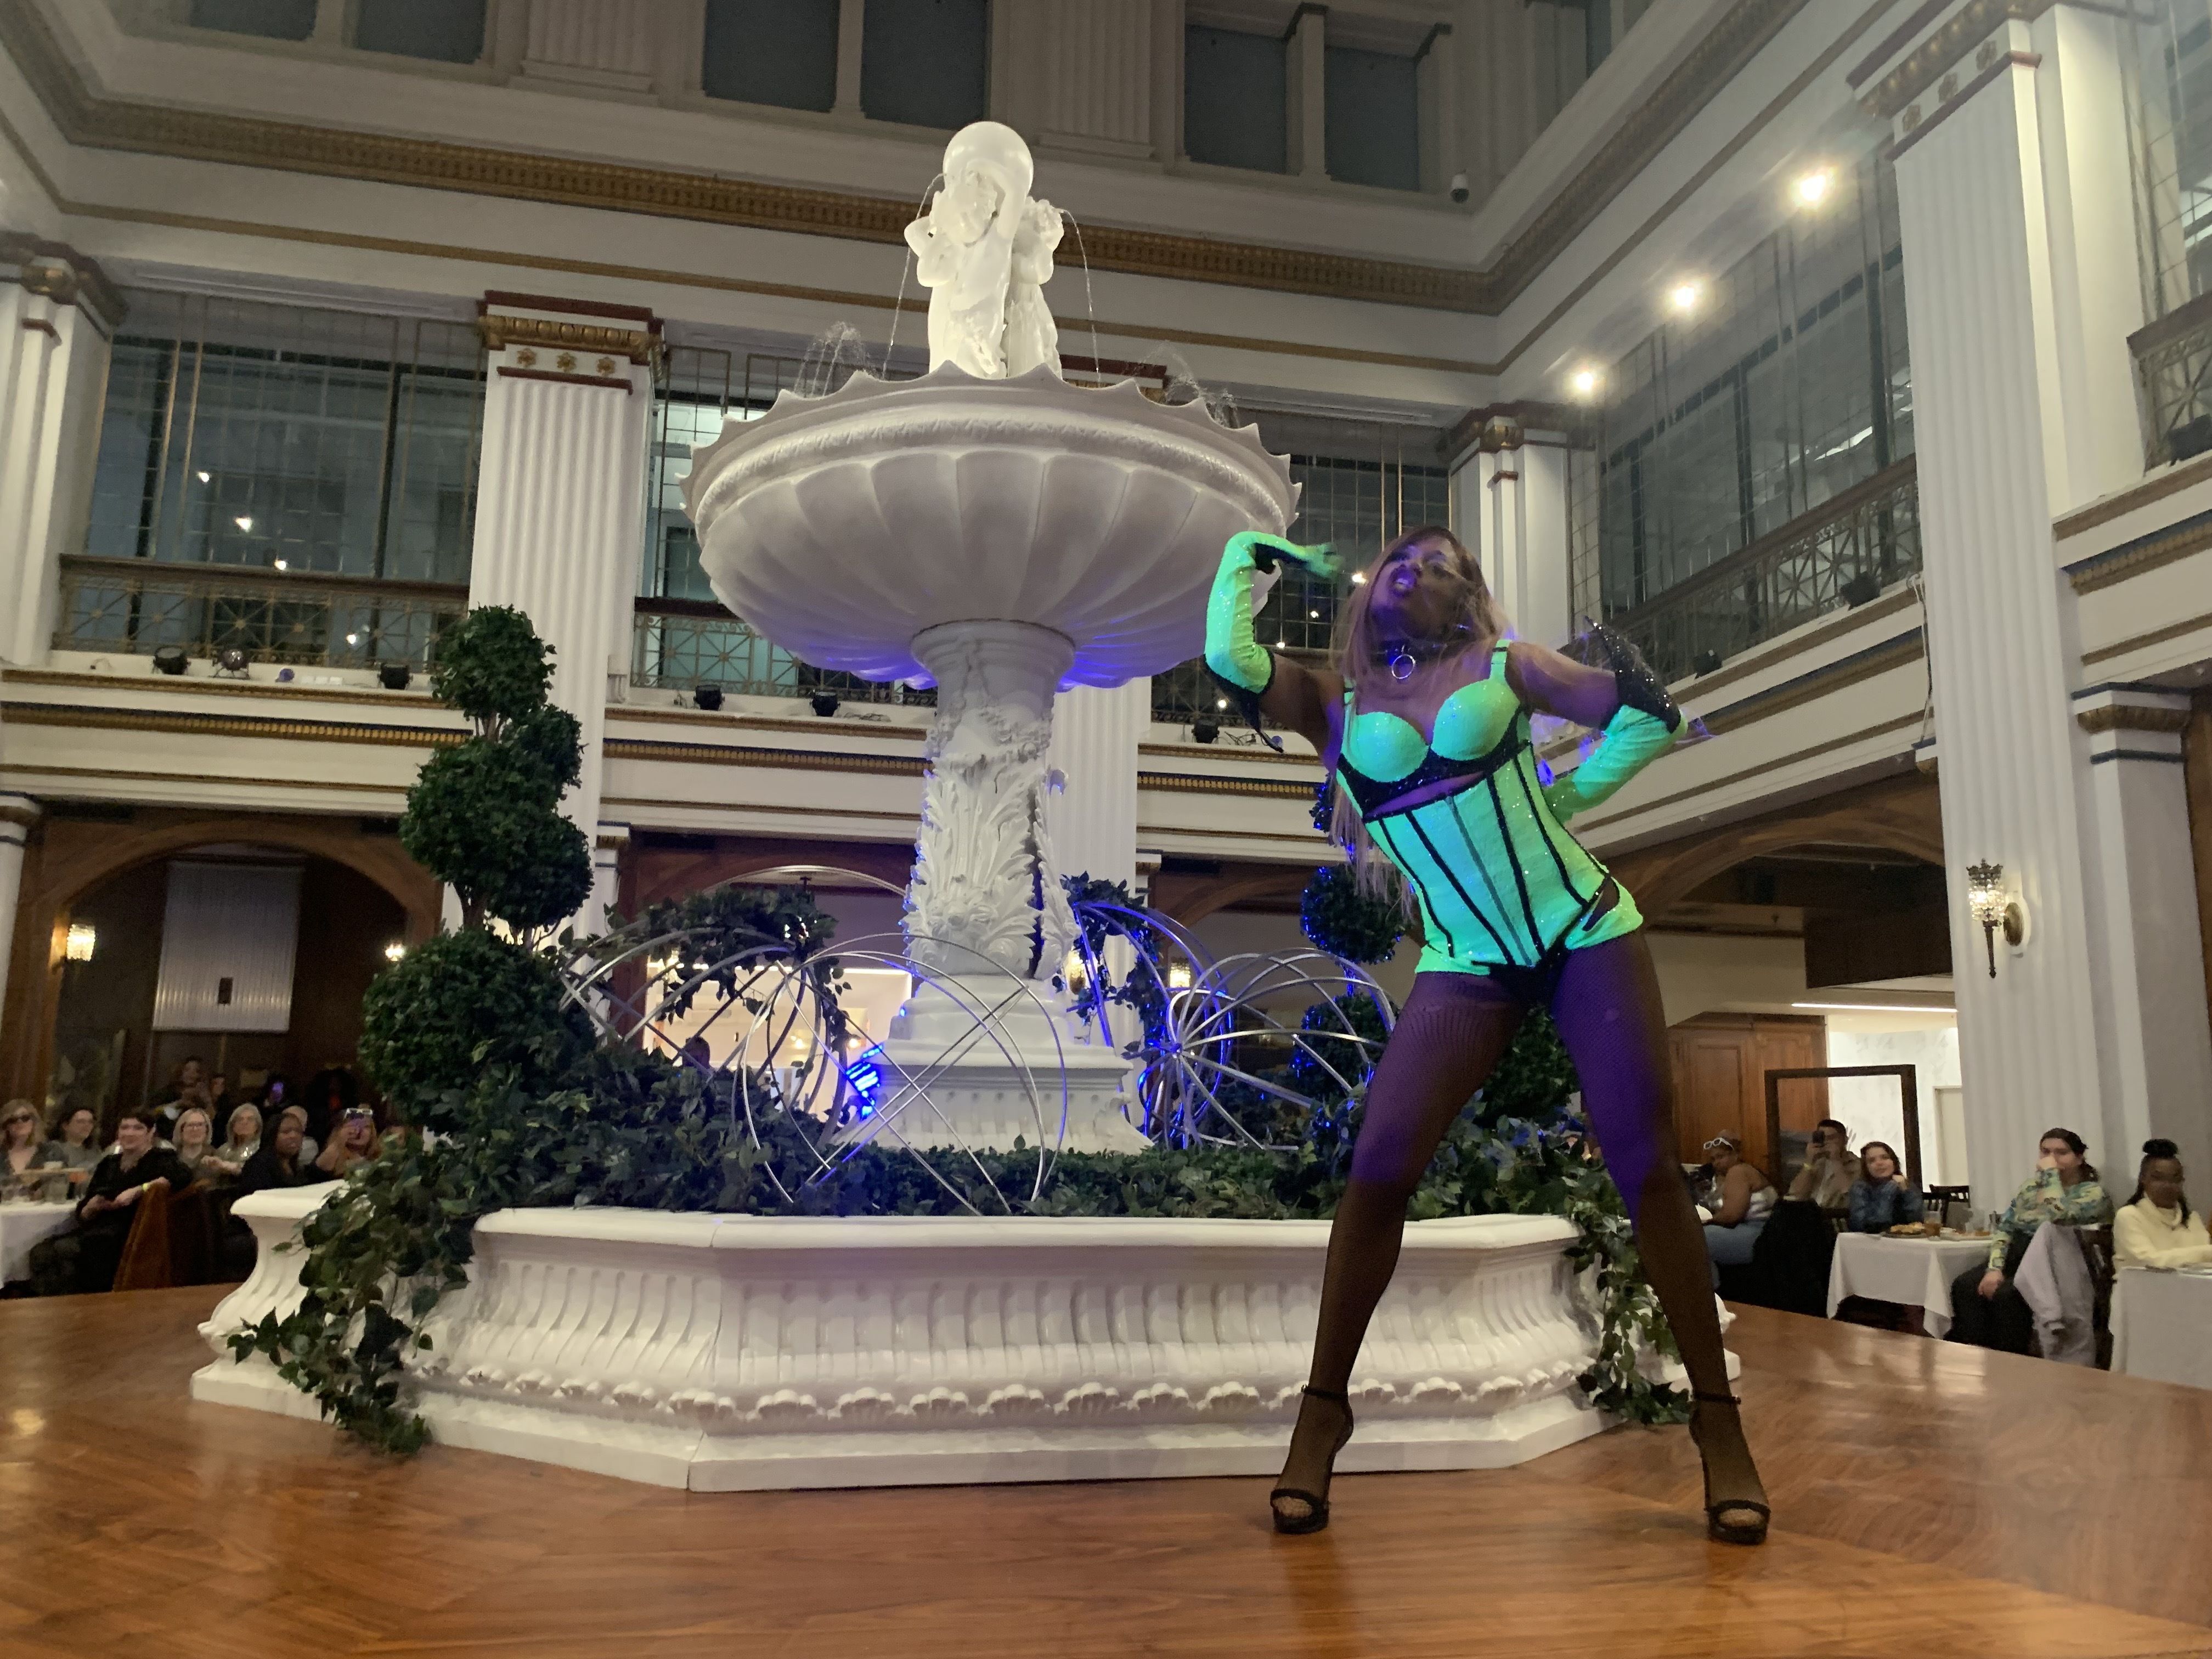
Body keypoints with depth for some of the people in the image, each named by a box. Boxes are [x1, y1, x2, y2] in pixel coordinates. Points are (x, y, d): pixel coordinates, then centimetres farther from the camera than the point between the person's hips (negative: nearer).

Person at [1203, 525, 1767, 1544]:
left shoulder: (1506, 668, 4)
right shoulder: (1337, 704, 5)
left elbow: (1651, 718, 9)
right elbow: (1230, 663, -12)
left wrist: (1563, 799, 2)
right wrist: (1247, 554, 6)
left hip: (1585, 931, 0)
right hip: (1466, 964, 0)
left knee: (1644, 1164, -3)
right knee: (1379, 1167, -13)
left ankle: (1716, 1419, 11)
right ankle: (1322, 1410, 3)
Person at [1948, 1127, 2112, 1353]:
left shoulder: (2092, 1192, -2)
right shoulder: (2032, 1185, 17)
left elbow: (2058, 1219, -24)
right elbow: (2003, 1227, 10)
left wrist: (2051, 1173, -12)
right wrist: (1994, 1268, -7)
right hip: (2015, 1258, 6)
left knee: (2006, 1295, -35)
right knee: (1964, 1285, -25)